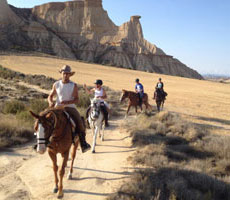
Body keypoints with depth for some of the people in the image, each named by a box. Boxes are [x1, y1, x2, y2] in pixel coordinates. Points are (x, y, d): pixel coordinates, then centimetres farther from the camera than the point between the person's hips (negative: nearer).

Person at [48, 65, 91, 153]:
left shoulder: (74, 85, 0)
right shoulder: (56, 84, 6)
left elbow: (77, 99, -4)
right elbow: (50, 96, 14)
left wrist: (67, 102, -22)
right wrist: (50, 102, -9)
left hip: (70, 107, -2)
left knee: (80, 122, -24)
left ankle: (83, 143, -12)